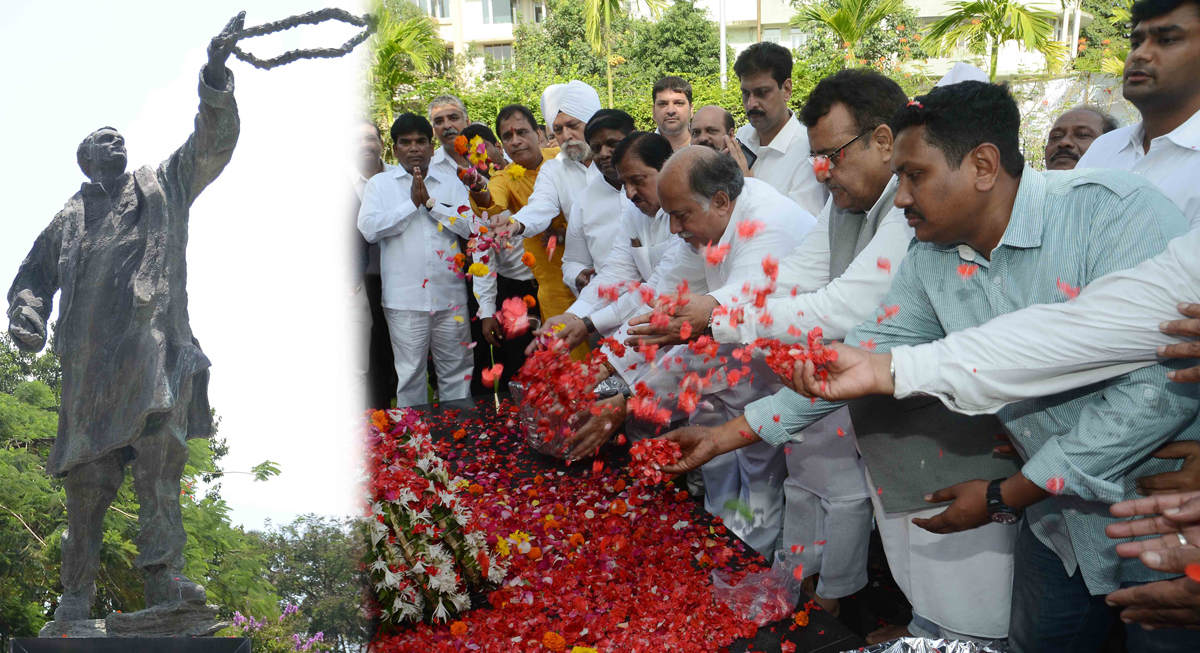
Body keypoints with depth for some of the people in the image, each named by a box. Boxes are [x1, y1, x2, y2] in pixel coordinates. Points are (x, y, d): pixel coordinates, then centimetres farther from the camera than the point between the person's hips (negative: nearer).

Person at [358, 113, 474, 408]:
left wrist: (430, 202, -8)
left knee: (456, 369, 8)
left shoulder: (452, 184, 12)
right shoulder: (380, 184, 8)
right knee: (410, 372, 3)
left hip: (450, 294, 2)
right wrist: (412, 203, -8)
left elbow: (471, 225, -2)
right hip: (405, 297, -2)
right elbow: (369, 228, -7)